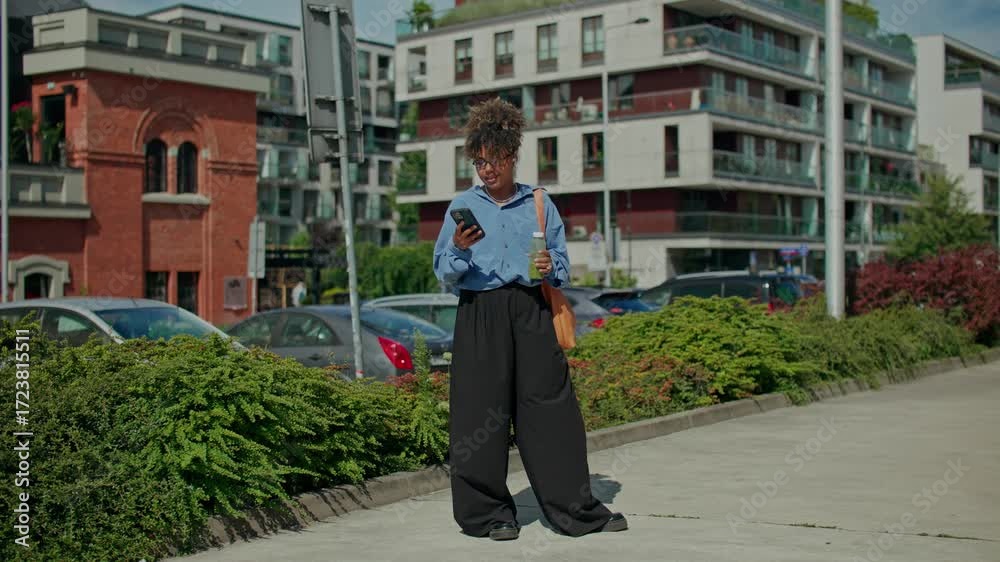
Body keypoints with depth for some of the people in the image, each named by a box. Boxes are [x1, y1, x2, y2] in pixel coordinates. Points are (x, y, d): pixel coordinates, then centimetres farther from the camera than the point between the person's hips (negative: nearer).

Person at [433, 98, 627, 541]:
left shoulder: (539, 202, 11)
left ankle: (575, 509, 8)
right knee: (482, 412, -1)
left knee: (551, 407, -1)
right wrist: (459, 248, -16)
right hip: (479, 314, -1)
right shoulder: (463, 206, 8)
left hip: (531, 311, 1)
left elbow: (562, 265, 13)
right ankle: (490, 513, 11)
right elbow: (444, 273, 4)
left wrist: (550, 268, -9)